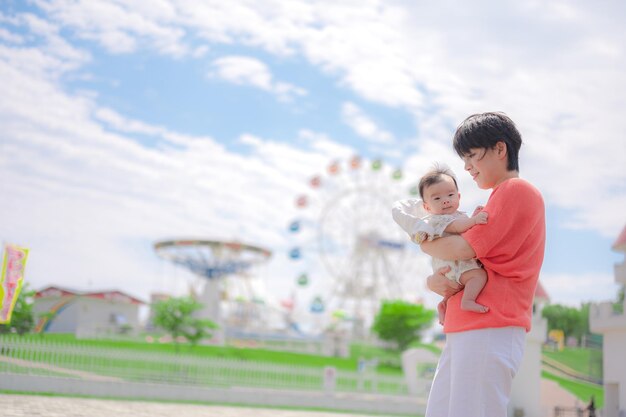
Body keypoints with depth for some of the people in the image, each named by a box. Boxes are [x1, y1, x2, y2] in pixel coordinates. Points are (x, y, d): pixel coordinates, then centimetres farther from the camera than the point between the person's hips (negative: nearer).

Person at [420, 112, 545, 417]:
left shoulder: (517, 190, -3)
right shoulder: (497, 199, 27)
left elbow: (464, 248, -12)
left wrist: (424, 242, 7)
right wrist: (433, 281, 2)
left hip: (490, 330, -9)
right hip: (462, 331, 9)